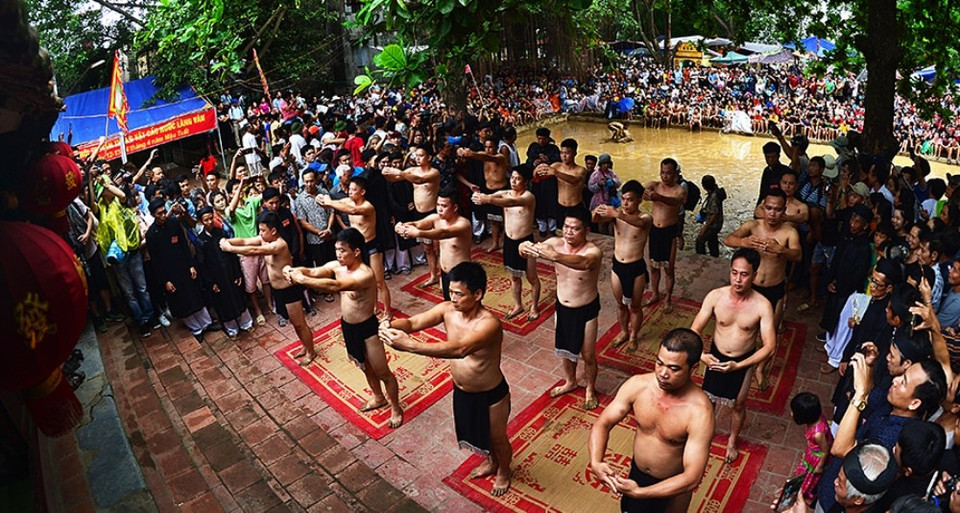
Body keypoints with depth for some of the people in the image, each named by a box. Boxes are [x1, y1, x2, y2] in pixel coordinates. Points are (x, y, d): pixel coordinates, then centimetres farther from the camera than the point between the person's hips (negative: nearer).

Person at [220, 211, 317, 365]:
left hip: (290, 290, -9)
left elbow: (253, 250, -38)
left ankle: (311, 352, 24)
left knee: (299, 324, 7)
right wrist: (227, 241, -25)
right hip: (278, 289, 9)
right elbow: (245, 241, -7)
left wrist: (229, 248, -34)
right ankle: (306, 347, 39)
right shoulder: (264, 239, -1)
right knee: (294, 322, 23)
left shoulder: (279, 245, -30)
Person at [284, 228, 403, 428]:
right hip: (347, 326, 8)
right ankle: (379, 398, 51)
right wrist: (293, 271, -35)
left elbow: (335, 286, -45)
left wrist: (302, 280, -44)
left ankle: (396, 408, 32)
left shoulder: (365, 274, -33)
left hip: (367, 328, -8)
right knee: (365, 367, 27)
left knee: (382, 372, 9)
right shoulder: (336, 266, -6)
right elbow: (312, 272, -13)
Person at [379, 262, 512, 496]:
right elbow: (413, 322, -20)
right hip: (461, 391, 6)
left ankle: (504, 471, 53)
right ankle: (491, 462, 61)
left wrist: (410, 345, -58)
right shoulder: (447, 309, -16)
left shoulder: (489, 323, -37)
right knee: (475, 432, 31)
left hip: (490, 395, -6)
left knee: (497, 437, 22)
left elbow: (459, 349, -52)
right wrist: (392, 325, -45)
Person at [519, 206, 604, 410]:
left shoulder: (593, 251, -28)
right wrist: (525, 248, -52)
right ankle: (570, 382, 51)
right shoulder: (555, 243, -14)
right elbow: (525, 248, -25)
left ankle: (590, 389, 40)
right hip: (562, 307, 5)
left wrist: (555, 257, -69)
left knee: (588, 355, 12)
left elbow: (585, 263, -52)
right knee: (565, 349, 24)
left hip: (586, 310, -4)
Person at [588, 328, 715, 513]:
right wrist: (596, 462, -31)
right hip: (637, 473, 3)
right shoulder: (637, 385, -21)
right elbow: (603, 424, -13)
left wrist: (639, 492, -37)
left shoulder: (700, 412, -32)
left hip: (673, 486, -3)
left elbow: (692, 477, -31)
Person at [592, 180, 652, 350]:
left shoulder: (646, 218, -16)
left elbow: (639, 222, -41)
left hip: (636, 268, -3)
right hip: (617, 266, 3)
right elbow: (595, 219, -21)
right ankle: (624, 332, 45)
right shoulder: (616, 213, -5)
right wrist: (597, 211, -45)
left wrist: (618, 214, -58)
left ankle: (633, 336, 38)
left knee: (634, 306, 16)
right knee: (620, 304, 22)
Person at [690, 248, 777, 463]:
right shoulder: (715, 296, -21)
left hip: (744, 361, -1)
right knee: (708, 399, 20)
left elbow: (769, 347, -24)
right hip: (716, 357, 1)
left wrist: (738, 365, -32)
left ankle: (732, 441, 47)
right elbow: (695, 330, -15)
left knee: (738, 404, 20)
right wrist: (701, 354, -32)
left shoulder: (762, 306, -25)